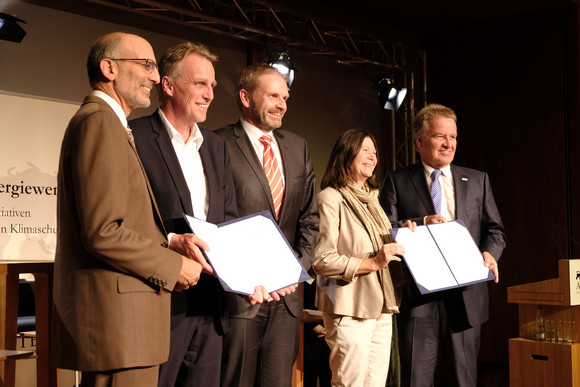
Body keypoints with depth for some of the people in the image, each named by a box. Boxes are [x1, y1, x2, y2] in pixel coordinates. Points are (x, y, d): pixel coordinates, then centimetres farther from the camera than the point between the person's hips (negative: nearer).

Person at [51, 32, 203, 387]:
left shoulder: (109, 124, 20)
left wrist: (169, 241, 8)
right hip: (116, 318, -10)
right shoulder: (99, 121, -12)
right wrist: (173, 266, -10)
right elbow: (103, 233, -20)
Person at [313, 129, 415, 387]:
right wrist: (373, 263, -21)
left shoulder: (373, 198, 18)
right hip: (350, 308, -8)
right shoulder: (331, 198, -8)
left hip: (381, 309, 8)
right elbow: (321, 260, -16)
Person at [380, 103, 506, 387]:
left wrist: (489, 253, -7)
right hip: (418, 297, -2)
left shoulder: (478, 180, 14)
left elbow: (494, 229, 14)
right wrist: (423, 223, -16)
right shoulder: (397, 181, 7)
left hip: (466, 296, 2)